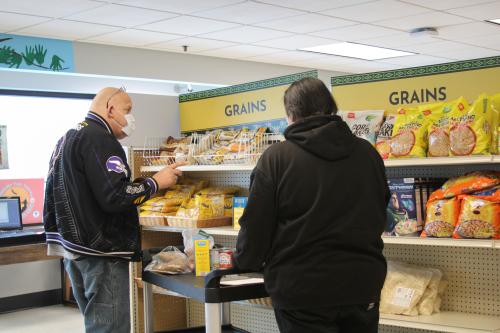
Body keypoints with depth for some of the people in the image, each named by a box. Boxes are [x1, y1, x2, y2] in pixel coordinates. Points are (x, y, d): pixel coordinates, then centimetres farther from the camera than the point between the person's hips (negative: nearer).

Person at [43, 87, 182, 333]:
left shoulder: (67, 138, 17)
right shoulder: (99, 139, -15)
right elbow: (114, 197, -23)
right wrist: (156, 182, -12)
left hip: (74, 248, 10)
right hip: (101, 251, -10)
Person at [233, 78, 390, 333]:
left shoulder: (276, 157, -12)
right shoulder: (367, 153, 1)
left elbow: (256, 224, -8)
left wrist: (244, 261, 12)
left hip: (301, 292, -3)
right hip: (363, 285, 4)